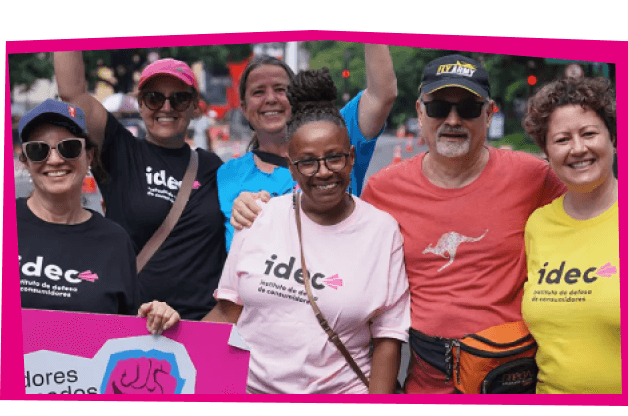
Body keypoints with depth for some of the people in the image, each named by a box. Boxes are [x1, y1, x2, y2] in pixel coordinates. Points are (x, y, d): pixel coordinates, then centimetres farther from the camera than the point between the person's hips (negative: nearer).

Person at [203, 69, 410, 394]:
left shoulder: (383, 230, 0)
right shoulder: (259, 217, 5)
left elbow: (388, 337, 1)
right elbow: (229, 311, 10)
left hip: (340, 389, -2)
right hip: (250, 385, 2)